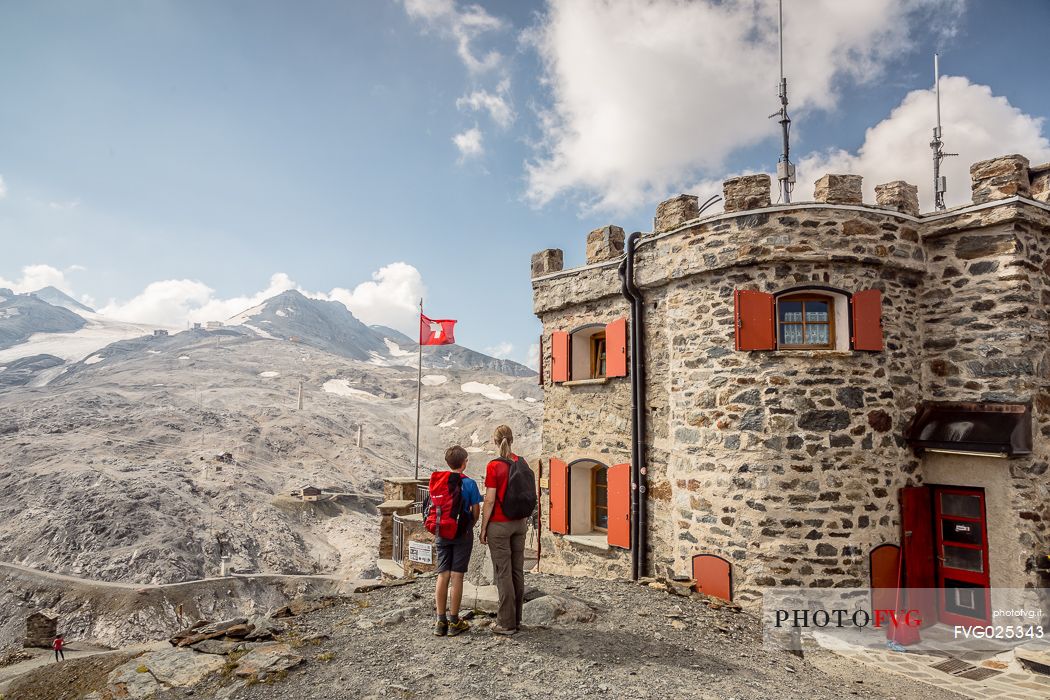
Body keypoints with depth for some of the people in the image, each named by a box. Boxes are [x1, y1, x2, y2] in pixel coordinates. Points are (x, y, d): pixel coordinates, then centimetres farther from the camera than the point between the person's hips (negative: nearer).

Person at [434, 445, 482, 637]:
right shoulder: (469, 483, -10)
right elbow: (475, 511, -5)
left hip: (443, 533, 3)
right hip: (462, 534, -3)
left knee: (442, 576, 9)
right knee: (456, 576, 3)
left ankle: (441, 621, 15)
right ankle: (454, 622, 11)